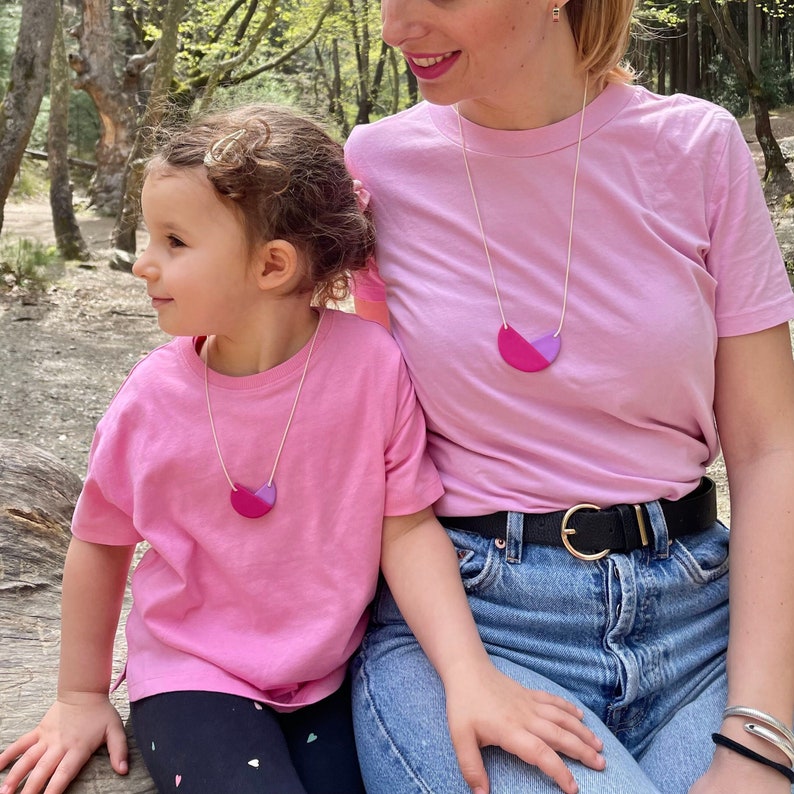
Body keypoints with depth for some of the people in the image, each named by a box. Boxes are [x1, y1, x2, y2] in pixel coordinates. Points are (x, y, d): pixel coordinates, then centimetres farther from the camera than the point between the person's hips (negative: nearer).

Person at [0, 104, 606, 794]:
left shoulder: (370, 363, -16)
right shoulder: (151, 398, -12)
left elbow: (407, 527, -10)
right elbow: (100, 543, 4)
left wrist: (470, 674, -22)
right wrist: (82, 697, 12)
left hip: (330, 678, 1)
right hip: (194, 678, 0)